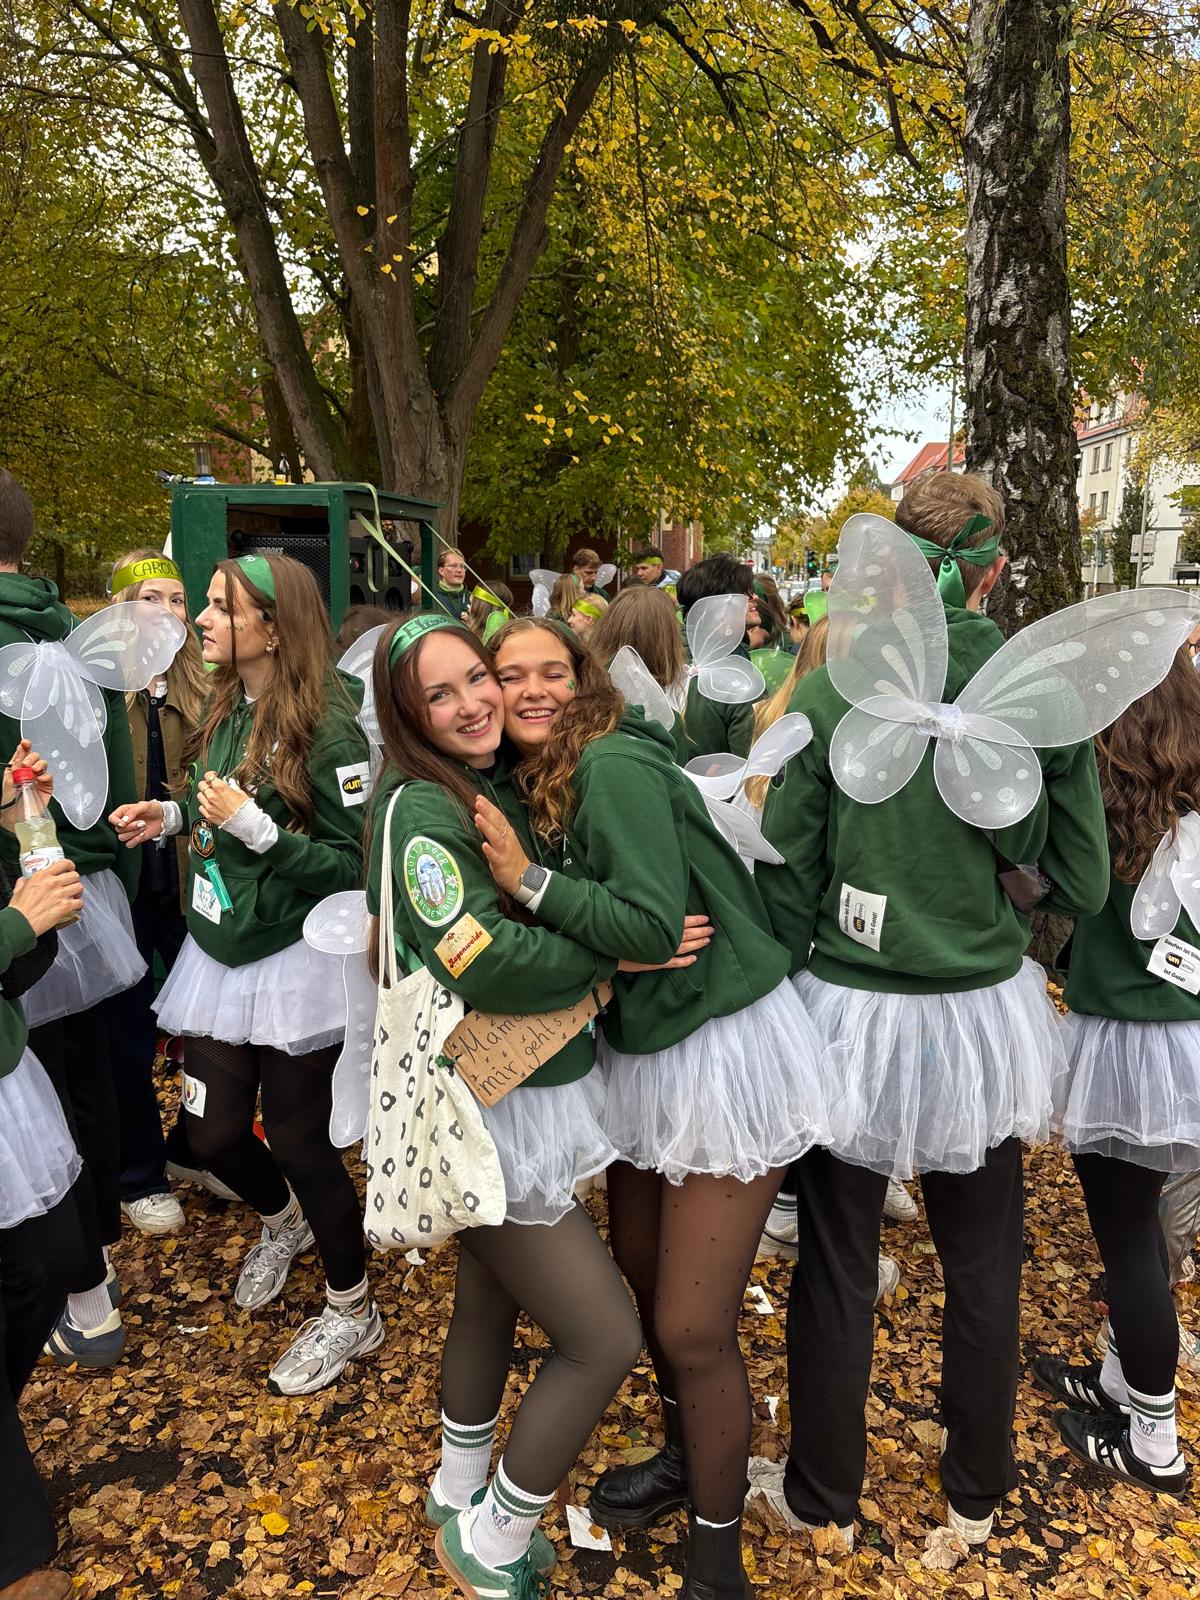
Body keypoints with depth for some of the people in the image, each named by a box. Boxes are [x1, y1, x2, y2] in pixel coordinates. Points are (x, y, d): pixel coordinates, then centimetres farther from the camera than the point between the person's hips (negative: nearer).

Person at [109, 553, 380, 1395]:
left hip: (294, 964, -7)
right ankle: (283, 1223, 49)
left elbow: (352, 864, -19)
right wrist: (171, 815, 2)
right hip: (219, 955, 7)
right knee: (214, 1135, 14)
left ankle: (352, 1313, 30)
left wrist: (251, 825, -25)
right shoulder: (227, 711, 4)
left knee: (297, 1142, 5)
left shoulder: (326, 730, -19)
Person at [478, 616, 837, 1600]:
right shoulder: (534, 783, 6)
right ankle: (686, 1459, 47)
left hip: (725, 1049, -8)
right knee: (639, 1275, 20)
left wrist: (529, 880, -23)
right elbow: (576, 928, 8)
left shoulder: (613, 763, -20)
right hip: (641, 1051, 8)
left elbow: (652, 925, -26)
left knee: (692, 1327, 1)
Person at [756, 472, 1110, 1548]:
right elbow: (1078, 879, -2)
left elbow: (788, 874, -8)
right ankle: (976, 1497, 41)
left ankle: (825, 1501, 35)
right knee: (984, 1269, 21)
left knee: (838, 1269, 15)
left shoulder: (828, 693, -12)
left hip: (849, 1014, -1)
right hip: (983, 1013, 2)